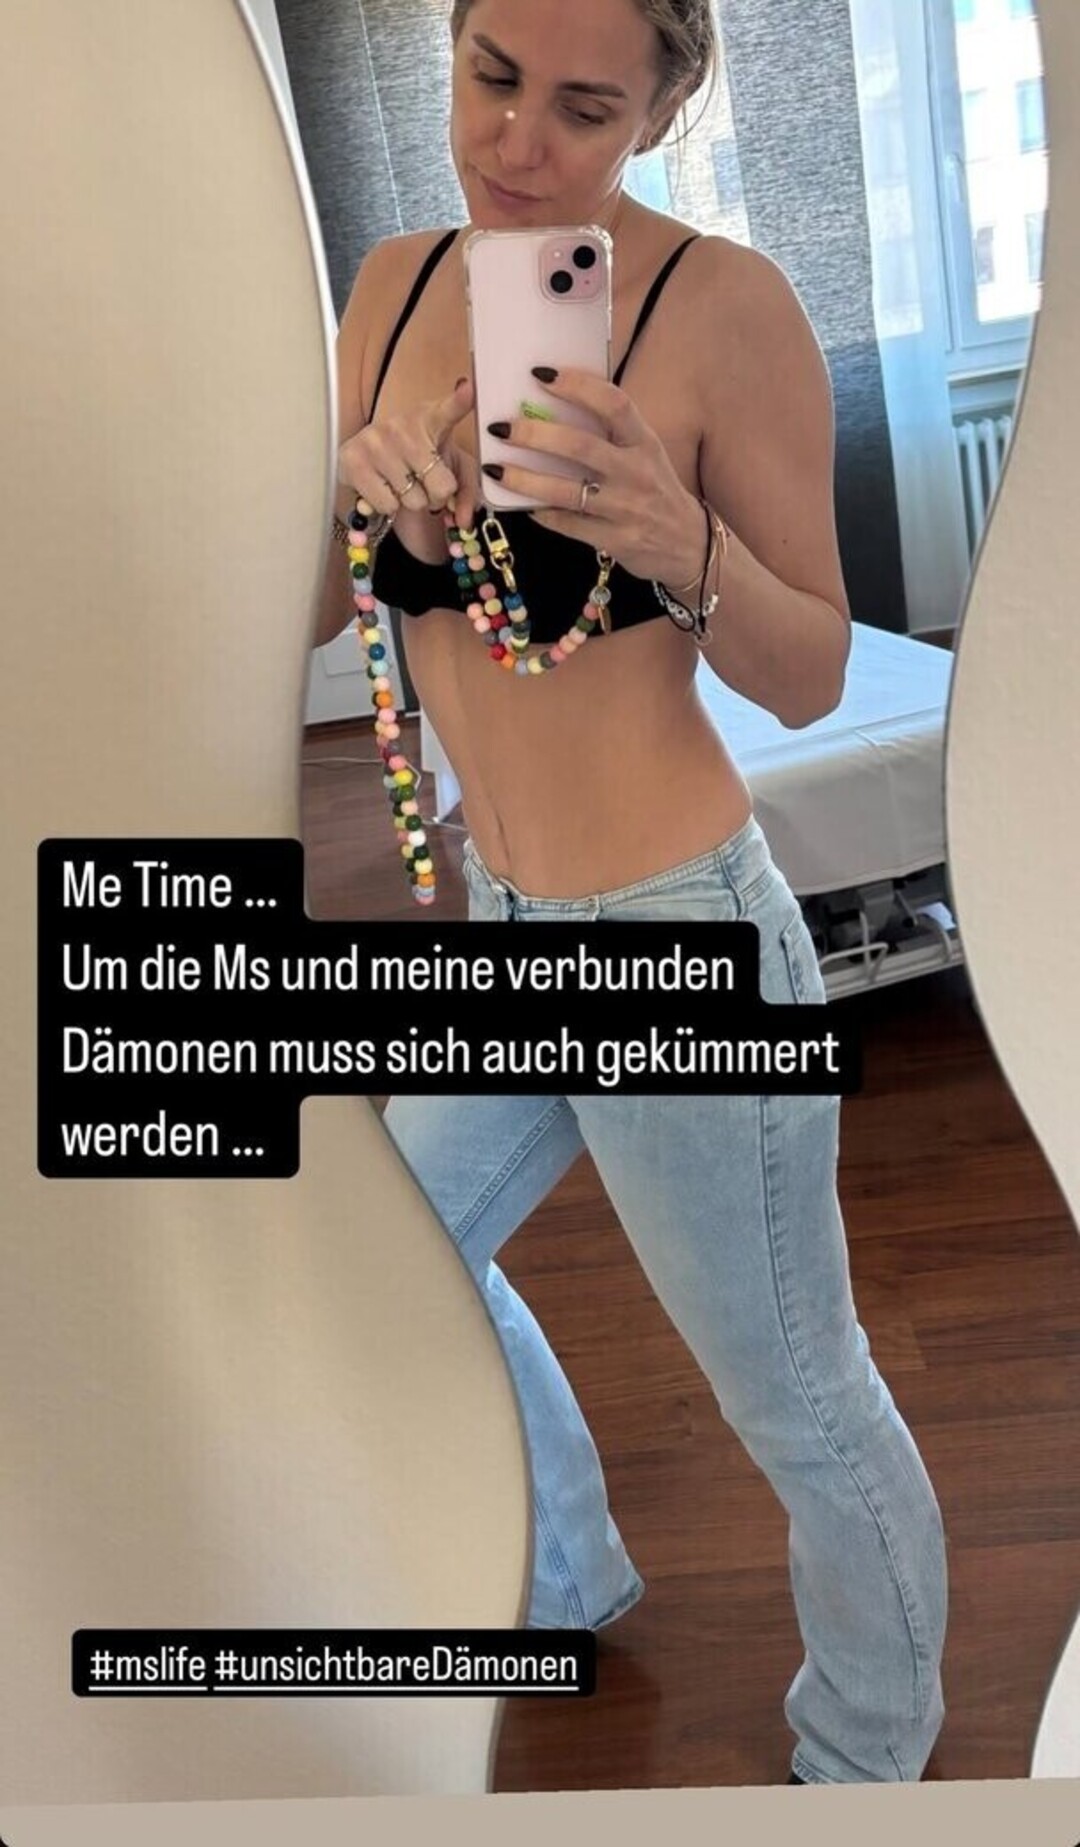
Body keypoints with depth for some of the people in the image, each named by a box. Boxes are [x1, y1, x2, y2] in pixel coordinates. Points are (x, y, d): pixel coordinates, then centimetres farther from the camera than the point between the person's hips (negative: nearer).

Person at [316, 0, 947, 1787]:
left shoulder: (724, 303, -16)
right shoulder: (401, 284, 2)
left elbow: (812, 678, -12)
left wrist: (685, 545, -31)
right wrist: (354, 485, -19)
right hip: (507, 922, 8)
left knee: (805, 1410, 9)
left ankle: (871, 1765, 39)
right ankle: (568, 1580, 55)